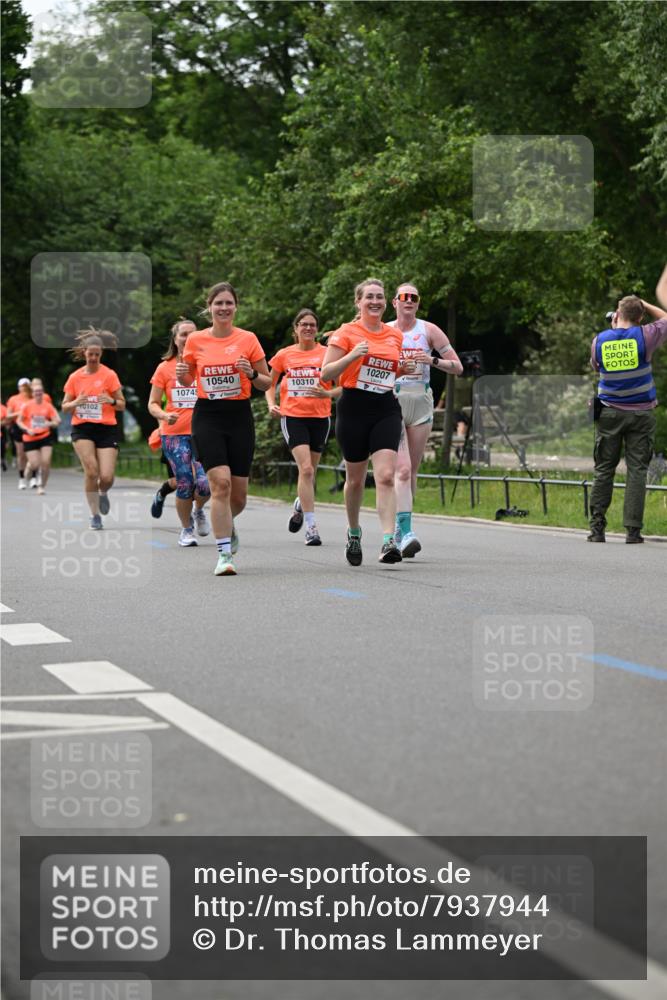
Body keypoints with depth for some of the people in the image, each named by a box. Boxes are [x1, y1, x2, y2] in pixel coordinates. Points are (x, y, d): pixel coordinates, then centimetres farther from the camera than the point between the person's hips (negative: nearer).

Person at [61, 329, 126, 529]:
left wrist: (111, 401, -20)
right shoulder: (75, 377, 7)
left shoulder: (109, 375, 0)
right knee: (91, 471, -19)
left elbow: (122, 405, 2)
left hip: (107, 429, -1)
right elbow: (65, 407, 10)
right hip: (82, 429, 1)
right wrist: (76, 402, -12)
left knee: (106, 477, -10)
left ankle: (103, 493, 27)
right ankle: (95, 515, -5)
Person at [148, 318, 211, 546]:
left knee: (205, 484, -14)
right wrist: (164, 415, -14)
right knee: (185, 485, -4)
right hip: (174, 433, 0)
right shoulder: (164, 368, 4)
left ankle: (199, 510, 21)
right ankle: (186, 529, 19)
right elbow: (153, 404, 6)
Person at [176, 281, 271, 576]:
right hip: (207, 416, -1)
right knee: (220, 482, -18)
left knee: (238, 495, 3)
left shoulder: (248, 339, 0)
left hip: (240, 416, 1)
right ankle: (224, 554, -13)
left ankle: (227, 526, 39)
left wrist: (251, 374, -15)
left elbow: (267, 383, 6)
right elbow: (187, 380, 16)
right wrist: (181, 374, -7)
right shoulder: (195, 340, 2)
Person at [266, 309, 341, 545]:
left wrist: (327, 394, -16)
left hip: (320, 417, 1)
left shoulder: (327, 354, 1)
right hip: (292, 417, -1)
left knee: (309, 472, 9)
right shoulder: (284, 355, 4)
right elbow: (269, 383, 16)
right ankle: (311, 526, -16)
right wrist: (271, 404, -2)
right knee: (306, 468, -16)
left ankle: (299, 506, 42)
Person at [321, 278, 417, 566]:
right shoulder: (347, 332, -3)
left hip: (386, 410, 2)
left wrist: (404, 369, 3)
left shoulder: (395, 335, 10)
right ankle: (353, 533, 33)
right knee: (355, 478, 9)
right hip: (354, 409, -2)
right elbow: (326, 374, -6)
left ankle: (388, 542, -20)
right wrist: (352, 356, -21)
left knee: (386, 476, -14)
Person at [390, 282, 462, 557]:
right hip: (392, 402, -2)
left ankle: (400, 526, 22)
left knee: (412, 471, 7)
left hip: (421, 403, 2)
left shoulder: (429, 330, 6)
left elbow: (457, 367, 4)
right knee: (402, 469, -17)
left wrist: (433, 361, -14)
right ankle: (405, 533, -24)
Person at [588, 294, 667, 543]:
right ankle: (633, 530, -4)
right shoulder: (644, 336, -7)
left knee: (604, 471, 7)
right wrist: (642, 304, 17)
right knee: (637, 471, -1)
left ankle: (597, 527, 3)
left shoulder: (599, 340, 0)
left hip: (609, 413, 2)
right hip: (641, 414, -2)